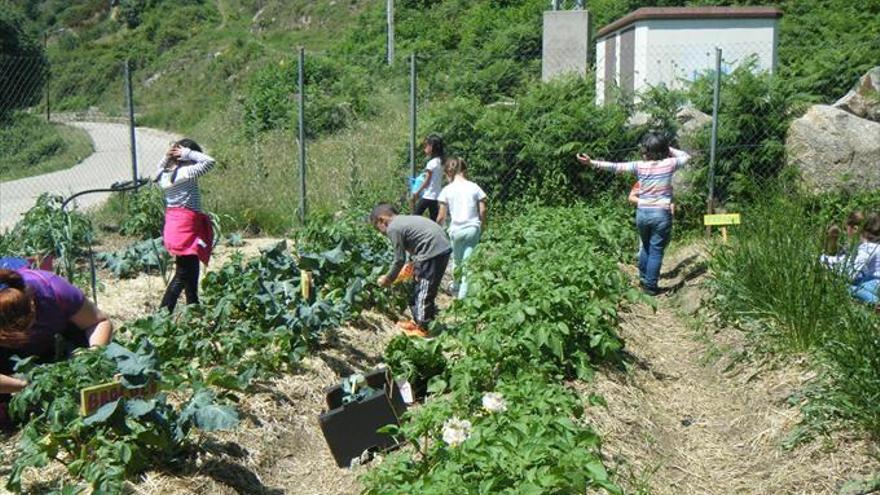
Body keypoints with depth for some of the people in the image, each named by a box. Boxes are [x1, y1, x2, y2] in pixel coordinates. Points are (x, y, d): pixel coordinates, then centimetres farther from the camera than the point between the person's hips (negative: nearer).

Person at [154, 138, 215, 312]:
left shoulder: (164, 175, 5)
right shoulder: (187, 172, -16)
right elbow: (209, 161, -15)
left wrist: (167, 157, 11)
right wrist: (188, 154, -9)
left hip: (173, 225, 8)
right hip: (187, 227, -8)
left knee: (192, 271, 20)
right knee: (182, 275, -3)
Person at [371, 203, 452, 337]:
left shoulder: (393, 228, -8)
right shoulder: (404, 220, 19)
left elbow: (400, 260, -5)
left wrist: (388, 279, 7)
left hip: (432, 252, -10)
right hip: (442, 248, 10)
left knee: (423, 291, 2)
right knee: (418, 287, 20)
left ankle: (421, 329, 12)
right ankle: (418, 321, 32)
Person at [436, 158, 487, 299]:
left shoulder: (447, 190, -3)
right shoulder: (474, 187, 2)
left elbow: (442, 216, -2)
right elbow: (482, 210, 1)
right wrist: (482, 227, 16)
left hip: (456, 229, 0)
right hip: (473, 229, 0)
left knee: (457, 261, 20)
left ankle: (456, 288, 39)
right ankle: (463, 294, 2)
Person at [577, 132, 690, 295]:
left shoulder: (639, 166, -4)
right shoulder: (669, 164, -5)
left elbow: (615, 166, -8)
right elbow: (686, 156, 14)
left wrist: (591, 162, -9)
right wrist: (668, 149, 12)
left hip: (642, 213, 3)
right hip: (661, 214, -3)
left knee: (646, 247, 25)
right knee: (656, 251, 6)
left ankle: (643, 279, 37)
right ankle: (650, 286, 11)